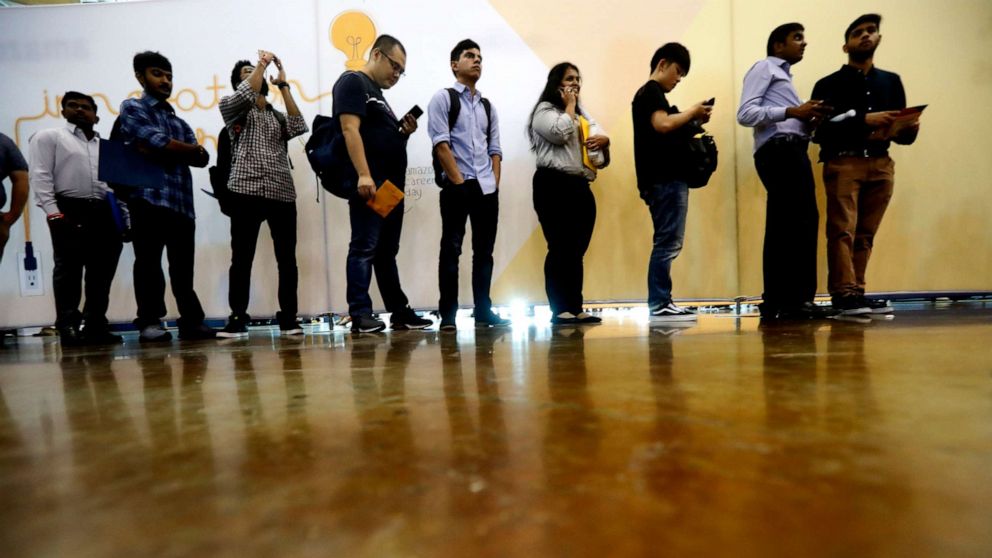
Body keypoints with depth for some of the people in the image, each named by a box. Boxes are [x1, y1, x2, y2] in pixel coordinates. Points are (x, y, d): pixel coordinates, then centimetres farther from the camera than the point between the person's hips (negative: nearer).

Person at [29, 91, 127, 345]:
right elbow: (40, 176, 0)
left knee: (102, 272, 1)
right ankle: (68, 327, -2)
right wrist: (52, 211, -13)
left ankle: (95, 325, 7)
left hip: (105, 213, 4)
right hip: (69, 211, -3)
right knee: (68, 270, -6)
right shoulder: (49, 137, 12)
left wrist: (125, 218, 9)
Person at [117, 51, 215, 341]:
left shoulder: (179, 122, 26)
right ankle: (149, 322, 1)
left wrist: (165, 149, -4)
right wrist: (189, 149, 9)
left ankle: (191, 321, 8)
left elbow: (201, 158, 10)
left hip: (183, 202, 5)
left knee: (183, 267, 5)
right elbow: (160, 142, -8)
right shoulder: (132, 108, 9)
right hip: (150, 198, -5)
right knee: (149, 263, -3)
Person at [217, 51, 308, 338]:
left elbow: (299, 127, 4)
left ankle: (288, 318, 4)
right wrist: (263, 62, 1)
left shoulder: (278, 116, 25)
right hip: (246, 191, -2)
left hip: (282, 193, 3)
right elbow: (246, 94, -7)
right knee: (241, 258, -3)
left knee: (287, 258, -1)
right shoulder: (232, 107, 15)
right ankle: (238, 318, 4)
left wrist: (283, 84, 7)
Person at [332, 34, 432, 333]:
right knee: (364, 248, -9)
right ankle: (360, 315, -5)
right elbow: (350, 130, -14)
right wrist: (363, 175, -24)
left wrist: (405, 133, 9)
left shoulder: (379, 94, 27)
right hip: (369, 184, -9)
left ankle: (400, 312, 15)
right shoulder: (352, 82, 0)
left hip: (391, 185, 9)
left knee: (387, 252, 10)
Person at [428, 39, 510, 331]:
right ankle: (448, 314, 1)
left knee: (484, 250, 6)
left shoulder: (488, 106, 20)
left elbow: (495, 149, 17)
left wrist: (494, 181, 3)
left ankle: (483, 312, 14)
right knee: (451, 248, -4)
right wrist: (459, 181, -12)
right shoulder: (443, 98, 4)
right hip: (457, 186, -5)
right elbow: (441, 144, -6)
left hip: (487, 188, 5)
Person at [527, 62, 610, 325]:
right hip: (555, 185, -7)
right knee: (560, 248, -10)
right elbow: (560, 133, -15)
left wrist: (604, 140, 1)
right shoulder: (545, 111, 5)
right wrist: (569, 106, 1)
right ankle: (559, 310, -6)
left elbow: (600, 136, 24)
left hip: (580, 186, 7)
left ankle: (576, 308, 7)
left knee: (577, 250, 4)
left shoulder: (583, 114, 28)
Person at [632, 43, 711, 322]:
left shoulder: (649, 93, 26)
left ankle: (661, 302, 13)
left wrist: (692, 123, 11)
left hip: (667, 179, 10)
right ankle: (659, 305, -7)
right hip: (665, 180, -10)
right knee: (667, 242, -10)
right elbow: (663, 124, -20)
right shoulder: (652, 91, -3)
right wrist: (692, 112, -5)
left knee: (667, 243, 9)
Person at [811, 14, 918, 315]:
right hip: (842, 163, -4)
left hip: (881, 165, 5)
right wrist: (864, 120, -17)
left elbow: (901, 132, 17)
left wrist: (909, 129, -5)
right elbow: (820, 130, -8)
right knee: (842, 230, -12)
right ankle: (844, 294, -12)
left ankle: (856, 293, 5)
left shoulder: (891, 81, 21)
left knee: (865, 233, 2)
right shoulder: (829, 84, 6)